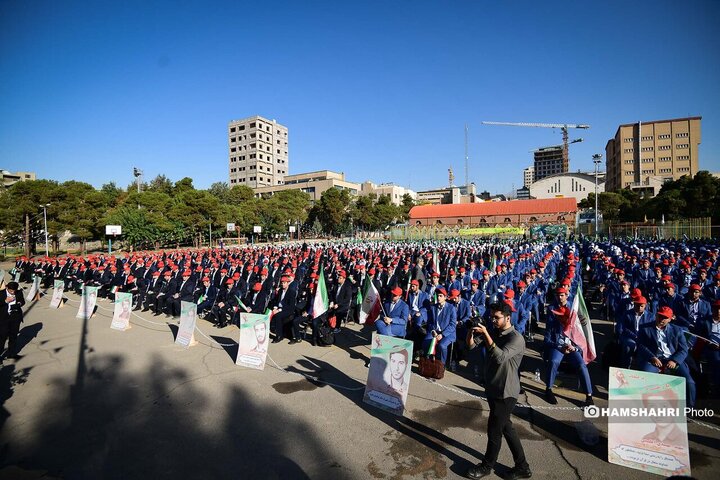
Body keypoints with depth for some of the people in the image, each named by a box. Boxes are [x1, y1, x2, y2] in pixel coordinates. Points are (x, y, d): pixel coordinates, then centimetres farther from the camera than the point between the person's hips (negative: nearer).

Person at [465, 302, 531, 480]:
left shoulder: (516, 338, -21)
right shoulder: (493, 333, 2)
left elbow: (500, 357, -36)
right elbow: (470, 345, -1)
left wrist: (485, 334, -38)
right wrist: (471, 329, -20)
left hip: (505, 393, -8)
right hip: (493, 389, 8)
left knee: (494, 430, 8)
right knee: (506, 428, 19)